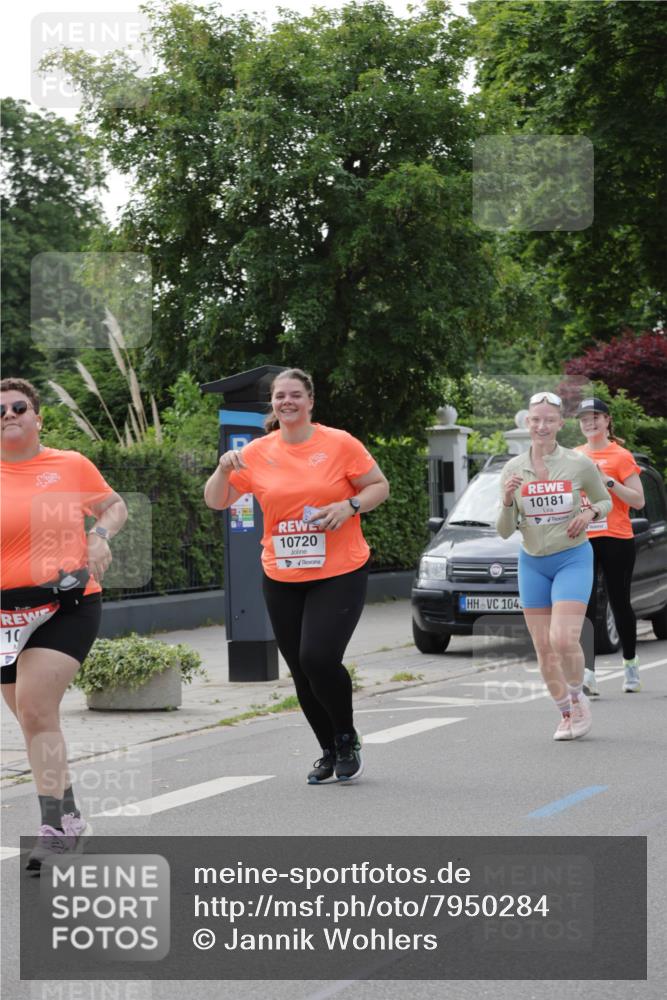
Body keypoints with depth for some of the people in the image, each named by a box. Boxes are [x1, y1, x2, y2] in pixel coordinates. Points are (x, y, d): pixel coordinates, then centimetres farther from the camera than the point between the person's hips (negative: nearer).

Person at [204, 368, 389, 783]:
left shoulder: (339, 443, -4)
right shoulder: (257, 453, 4)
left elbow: (380, 486, 2)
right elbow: (216, 501, 8)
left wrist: (349, 506, -15)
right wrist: (224, 469, -11)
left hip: (339, 574, -4)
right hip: (282, 579, 4)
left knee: (318, 659, -19)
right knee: (301, 672, 8)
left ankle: (348, 740, 7)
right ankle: (329, 752, 27)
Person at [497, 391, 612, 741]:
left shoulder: (579, 464, -7)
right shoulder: (513, 469, -2)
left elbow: (605, 502, 9)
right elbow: (505, 532, 0)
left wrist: (590, 512, -13)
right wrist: (507, 501, -19)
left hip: (573, 559, -3)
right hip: (532, 563, 3)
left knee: (563, 640, -17)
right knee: (543, 648, 2)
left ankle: (577, 697, 11)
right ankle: (566, 714, 21)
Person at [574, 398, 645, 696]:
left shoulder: (621, 456, -3)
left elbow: (638, 501, -9)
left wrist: (608, 481, -18)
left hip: (616, 540, -3)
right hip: (583, 540, 3)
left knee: (620, 603, 6)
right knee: (585, 605, -9)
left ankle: (630, 665, 26)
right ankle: (588, 673, -16)